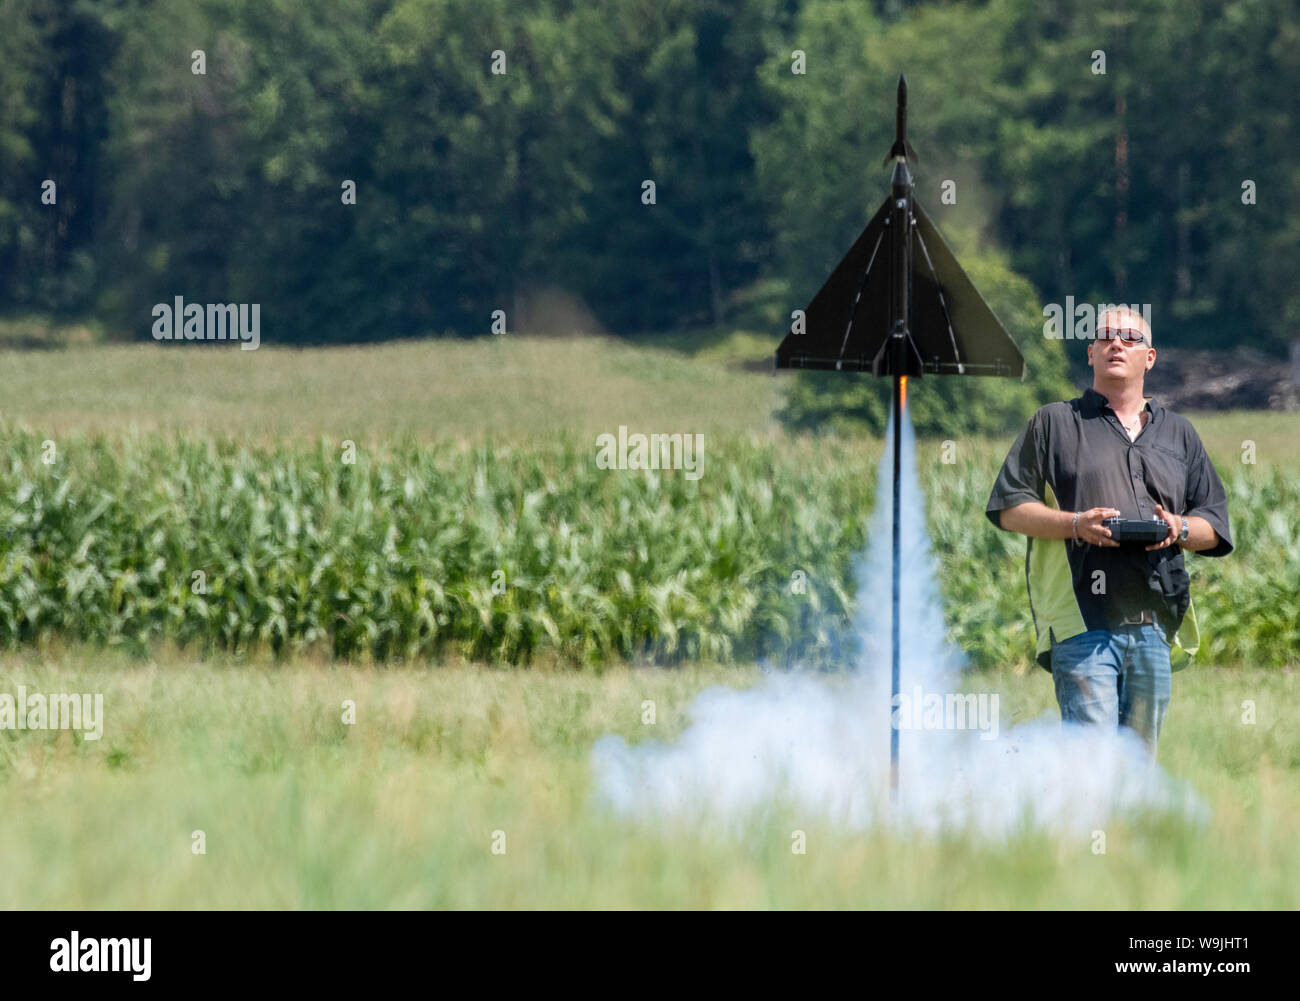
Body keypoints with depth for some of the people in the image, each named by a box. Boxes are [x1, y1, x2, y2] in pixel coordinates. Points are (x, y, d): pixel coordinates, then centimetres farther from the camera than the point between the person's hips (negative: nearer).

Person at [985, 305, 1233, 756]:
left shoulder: (1179, 435, 22)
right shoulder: (1054, 424, 12)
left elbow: (1215, 524, 20)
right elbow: (1009, 507, 6)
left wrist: (1181, 529, -4)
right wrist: (1075, 524, -11)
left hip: (1156, 623, 4)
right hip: (1082, 619, -4)